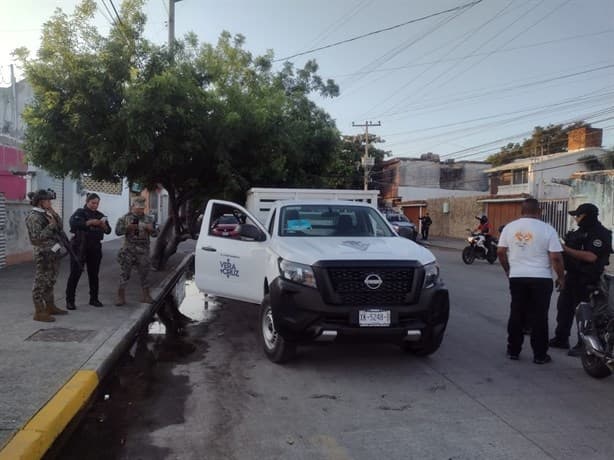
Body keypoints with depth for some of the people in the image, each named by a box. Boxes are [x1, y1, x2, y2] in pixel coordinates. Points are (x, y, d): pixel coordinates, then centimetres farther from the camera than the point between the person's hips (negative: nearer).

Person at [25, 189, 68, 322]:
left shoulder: (45, 214, 11)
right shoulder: (33, 216, -14)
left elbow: (60, 226, 14)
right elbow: (37, 237, -22)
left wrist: (54, 214, 1)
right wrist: (51, 225, -18)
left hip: (53, 252, 9)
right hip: (43, 253, -9)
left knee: (50, 281, 17)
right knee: (41, 282, -4)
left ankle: (50, 307, 27)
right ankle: (39, 312, 1)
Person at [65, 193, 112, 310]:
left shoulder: (100, 215, 12)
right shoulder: (80, 212, -2)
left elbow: (108, 231, 6)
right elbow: (73, 223, -21)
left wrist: (103, 225, -15)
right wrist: (90, 222, -27)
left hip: (95, 248, 5)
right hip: (80, 247, -4)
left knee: (94, 274, 9)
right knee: (75, 274, -3)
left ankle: (94, 299, 19)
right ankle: (70, 301, 2)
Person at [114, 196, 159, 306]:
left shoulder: (148, 219, 10)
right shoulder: (125, 218, 3)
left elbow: (155, 234, 10)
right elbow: (117, 231, -2)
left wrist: (151, 229, -11)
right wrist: (127, 228, -19)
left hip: (143, 251, 2)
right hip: (128, 250, -2)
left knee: (144, 272, 8)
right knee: (125, 272, -2)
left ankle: (146, 296, 20)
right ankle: (121, 296, 5)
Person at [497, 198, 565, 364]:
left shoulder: (509, 227, 2)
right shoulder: (547, 229, -9)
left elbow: (500, 252, 5)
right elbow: (556, 257, -11)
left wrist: (508, 270, 19)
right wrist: (561, 277, 2)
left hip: (517, 277, 3)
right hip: (541, 279, -3)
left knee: (516, 315, 12)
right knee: (539, 317, 5)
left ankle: (513, 350, 18)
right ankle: (539, 355, 11)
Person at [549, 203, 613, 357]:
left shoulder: (600, 234, -13)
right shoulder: (580, 232, 15)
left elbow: (591, 257, -26)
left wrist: (567, 249, -24)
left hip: (587, 280, -9)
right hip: (572, 275, 9)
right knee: (564, 307, 13)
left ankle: (583, 344, 5)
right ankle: (561, 338, 24)